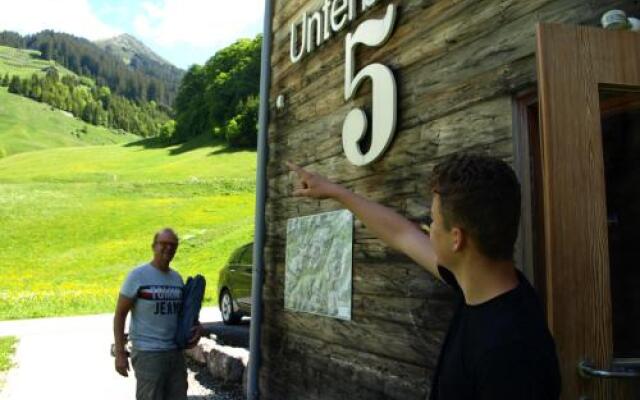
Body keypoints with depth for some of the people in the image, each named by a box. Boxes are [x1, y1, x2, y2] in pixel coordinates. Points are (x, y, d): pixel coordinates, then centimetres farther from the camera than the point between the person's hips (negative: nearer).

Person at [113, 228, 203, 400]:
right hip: (148, 354, -6)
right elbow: (120, 315, -7)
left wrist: (197, 327, -1)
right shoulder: (138, 276, -8)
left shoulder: (177, 278, 9)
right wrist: (120, 353, -12)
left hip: (175, 352, 6)